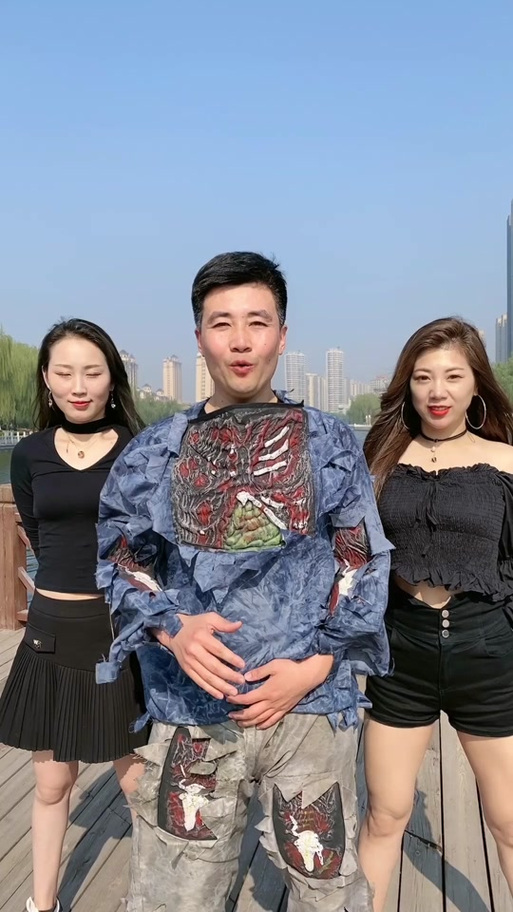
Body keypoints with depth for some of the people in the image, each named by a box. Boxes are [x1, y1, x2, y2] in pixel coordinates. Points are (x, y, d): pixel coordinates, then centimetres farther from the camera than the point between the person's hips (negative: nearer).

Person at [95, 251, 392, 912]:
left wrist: (314, 667, -8)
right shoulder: (155, 453, 3)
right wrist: (173, 629, -13)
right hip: (191, 709, 1)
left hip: (309, 705, 0)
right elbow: (121, 562, 6)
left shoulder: (330, 444, 2)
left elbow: (363, 566, 3)